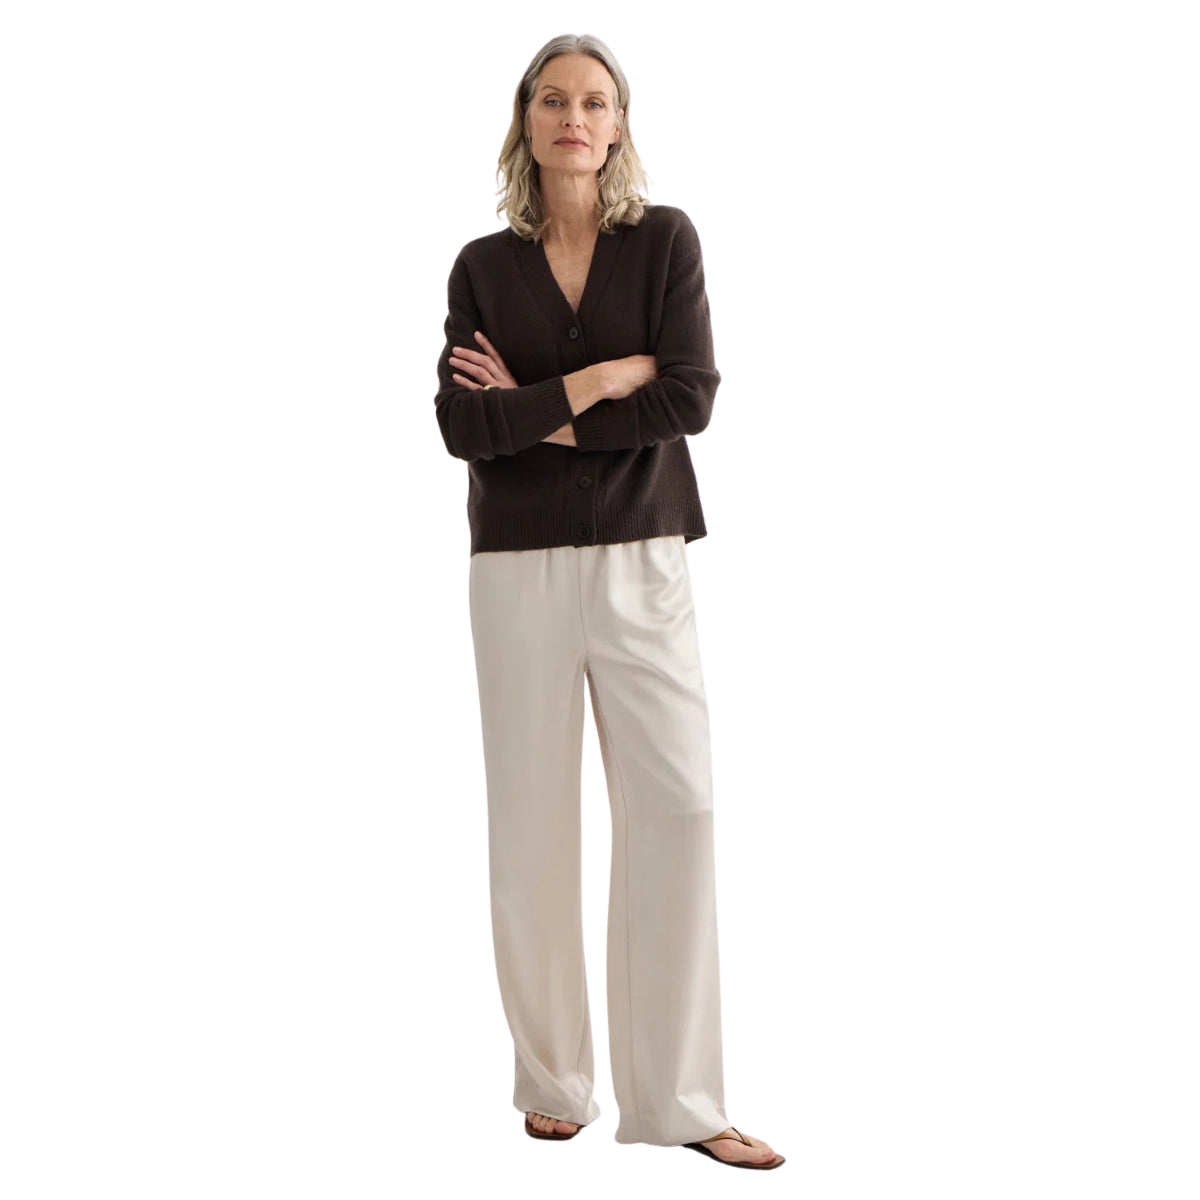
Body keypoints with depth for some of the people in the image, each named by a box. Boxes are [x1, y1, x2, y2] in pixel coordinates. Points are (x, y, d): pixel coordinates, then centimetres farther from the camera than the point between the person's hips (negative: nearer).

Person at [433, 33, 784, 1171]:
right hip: (520, 566, 1)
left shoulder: (665, 240, 4)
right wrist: (600, 380, -10)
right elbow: (461, 424, -5)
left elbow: (689, 401, -7)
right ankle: (553, 1082, 15)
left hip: (643, 561, -1)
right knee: (531, 819, 3)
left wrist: (534, 413, -7)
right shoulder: (483, 266, 7)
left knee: (677, 802, -8)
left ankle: (679, 1098, -2)